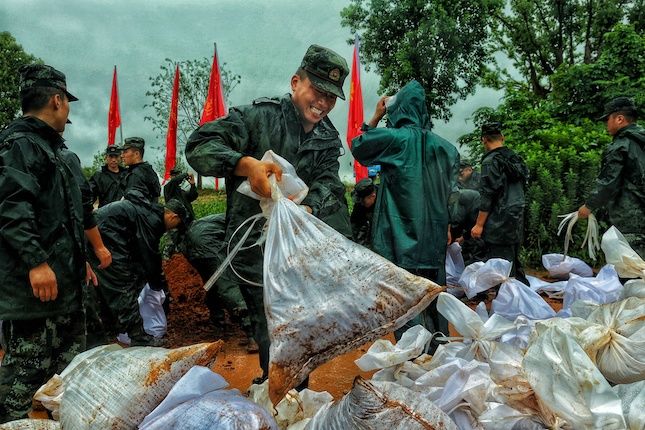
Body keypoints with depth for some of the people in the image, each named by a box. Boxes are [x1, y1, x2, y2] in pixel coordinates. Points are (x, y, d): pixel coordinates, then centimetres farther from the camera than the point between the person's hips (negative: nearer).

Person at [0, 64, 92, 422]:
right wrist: (36, 262, -28)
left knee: (71, 364, 18)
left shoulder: (46, 145, 22)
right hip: (36, 282, -11)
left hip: (64, 281, 11)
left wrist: (78, 261, 26)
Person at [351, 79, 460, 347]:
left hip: (402, 235, -5)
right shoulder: (440, 145, 4)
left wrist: (376, 117, 13)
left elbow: (357, 146, 6)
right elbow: (447, 192, 11)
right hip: (433, 235, 5)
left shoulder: (396, 138, -10)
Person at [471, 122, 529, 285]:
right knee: (514, 263, 16)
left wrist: (479, 224, -12)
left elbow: (487, 196, -15)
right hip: (517, 221, 8)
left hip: (499, 223, -8)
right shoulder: (516, 159, 13)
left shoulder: (491, 162, -12)